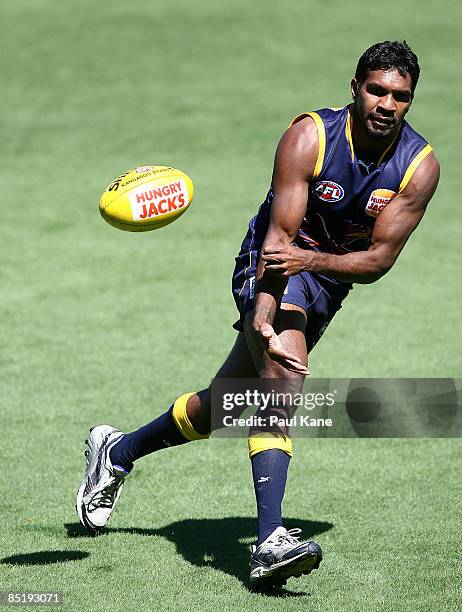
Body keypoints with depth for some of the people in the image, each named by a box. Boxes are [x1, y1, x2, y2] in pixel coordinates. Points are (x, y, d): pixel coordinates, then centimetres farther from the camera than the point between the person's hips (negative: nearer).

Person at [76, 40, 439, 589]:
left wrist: (312, 259, -34)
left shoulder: (420, 165, -13)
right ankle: (270, 542, -39)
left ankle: (117, 451, 37)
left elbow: (379, 259, -15)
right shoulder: (309, 137, -23)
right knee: (285, 379, -32)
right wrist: (265, 324, -40)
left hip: (327, 285, 5)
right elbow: (279, 234, -28)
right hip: (273, 272, -5)